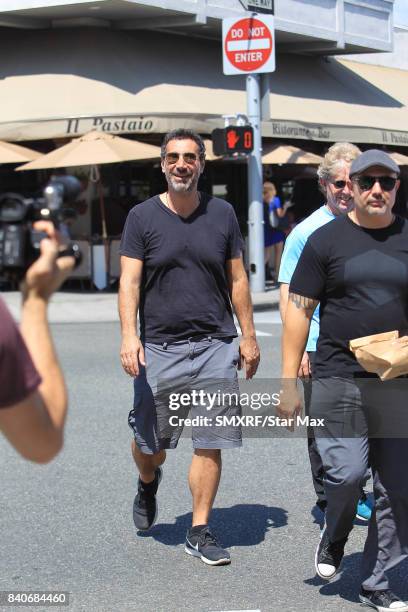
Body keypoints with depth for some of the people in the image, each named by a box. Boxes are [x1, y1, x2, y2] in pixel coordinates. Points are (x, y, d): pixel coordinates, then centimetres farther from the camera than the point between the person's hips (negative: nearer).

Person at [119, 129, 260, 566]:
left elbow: (237, 279, 13)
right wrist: (128, 335, -19)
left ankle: (199, 533, 10)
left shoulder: (222, 214, 7)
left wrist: (248, 335, 10)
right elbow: (129, 280, -5)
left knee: (209, 445, -2)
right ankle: (148, 482, 43)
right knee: (150, 444, 8)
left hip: (215, 347, 1)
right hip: (158, 348, -1)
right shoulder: (143, 217, 1)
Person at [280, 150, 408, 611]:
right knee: (347, 473, -12)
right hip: (338, 382, -3)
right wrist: (288, 382, -3)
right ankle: (333, 541, 21)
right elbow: (299, 310, 2)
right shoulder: (326, 240, 2)